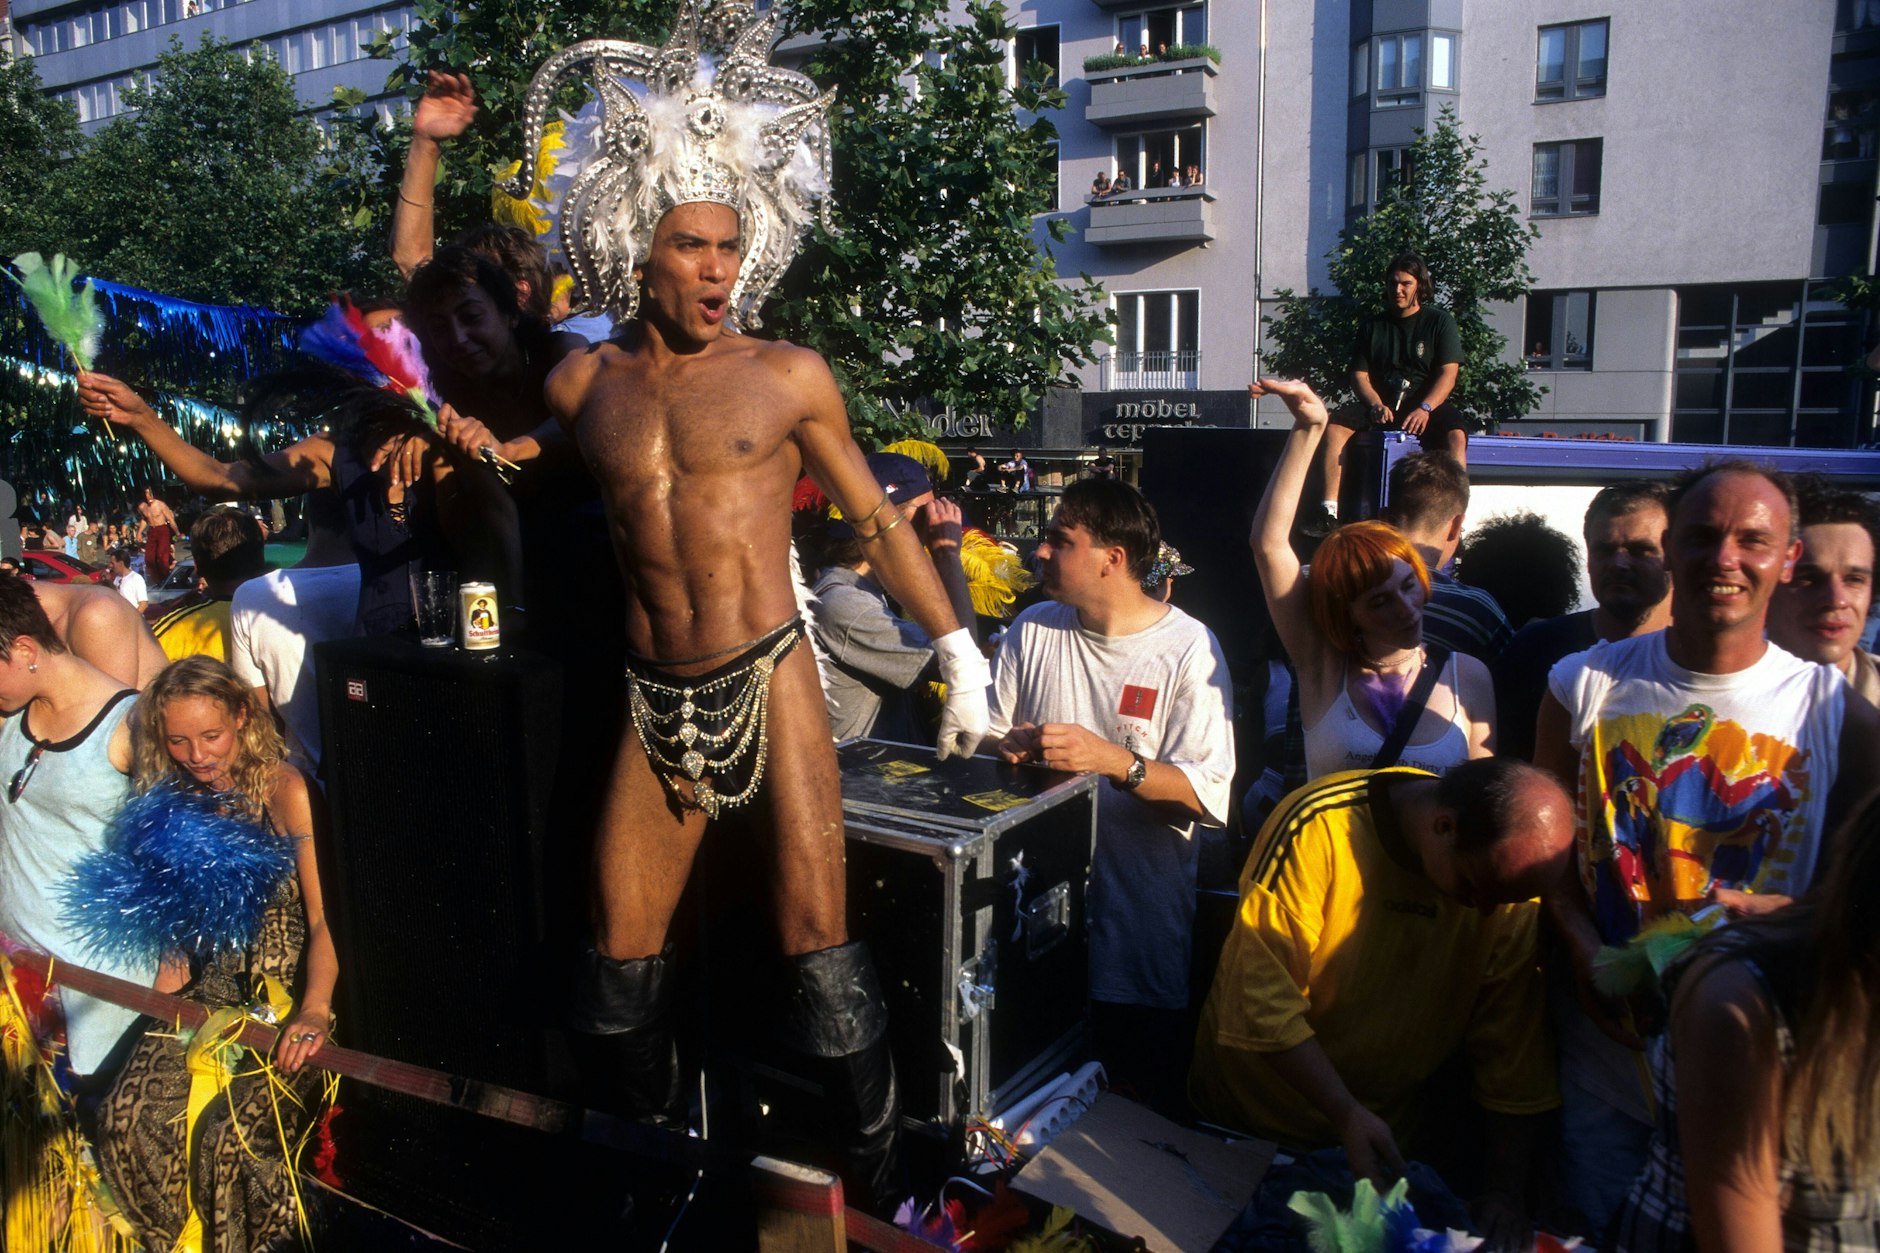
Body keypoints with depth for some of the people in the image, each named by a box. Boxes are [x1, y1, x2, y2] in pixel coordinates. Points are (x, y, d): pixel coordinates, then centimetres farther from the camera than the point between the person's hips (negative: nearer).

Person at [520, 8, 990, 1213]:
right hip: (655, 702, 3)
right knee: (622, 961, 7)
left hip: (769, 682, -3)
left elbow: (877, 519, 7)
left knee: (820, 947, -6)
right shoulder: (583, 383, 6)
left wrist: (960, 650, 5)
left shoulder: (788, 375, 0)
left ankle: (882, 1184, 11)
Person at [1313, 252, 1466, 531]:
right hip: (1381, 406, 3)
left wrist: (1424, 409, -21)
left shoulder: (1439, 321, 6)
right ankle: (1329, 509, -31)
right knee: (1334, 428, -25)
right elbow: (1359, 374, 9)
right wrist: (1376, 404, -12)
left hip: (1428, 404, -2)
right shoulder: (1374, 326, 15)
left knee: (1456, 434, -35)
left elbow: (1449, 372, -4)